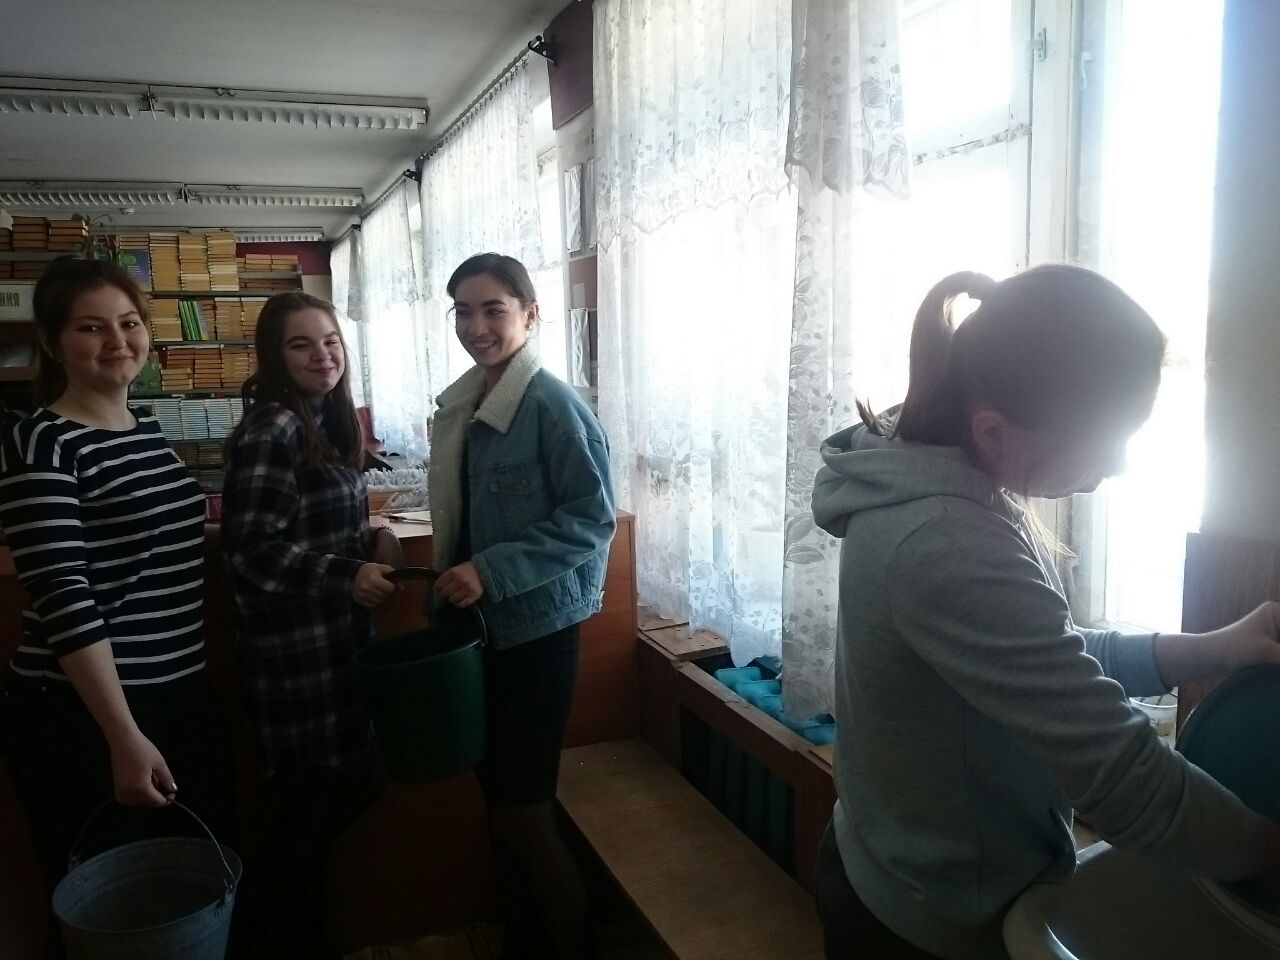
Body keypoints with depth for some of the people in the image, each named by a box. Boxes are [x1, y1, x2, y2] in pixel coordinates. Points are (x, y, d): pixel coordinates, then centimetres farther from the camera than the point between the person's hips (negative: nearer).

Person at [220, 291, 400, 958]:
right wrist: (349, 576, -24)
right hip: (295, 652, -9)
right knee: (312, 803, 6)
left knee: (354, 783, 18)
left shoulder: (324, 422, 10)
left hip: (333, 641, 9)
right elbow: (252, 551, -21)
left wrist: (371, 540, 1)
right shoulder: (271, 429, -17)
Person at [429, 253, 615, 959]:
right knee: (499, 803, 18)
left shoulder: (552, 403, -16)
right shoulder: (463, 404, 8)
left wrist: (493, 571, -23)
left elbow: (592, 516, -18)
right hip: (480, 626, 8)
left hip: (535, 629, -7)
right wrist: (453, 581, 15)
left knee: (525, 816, 3)